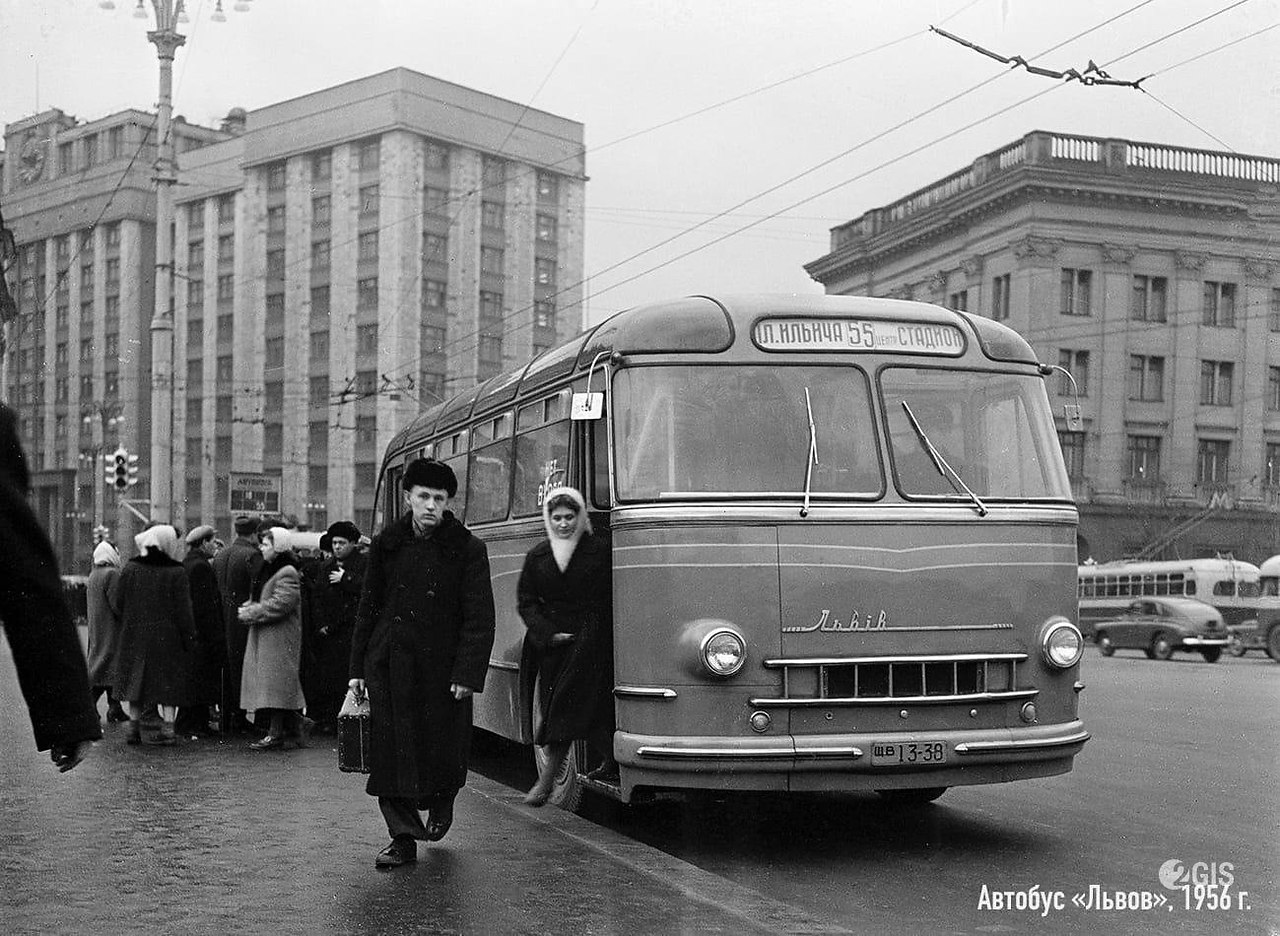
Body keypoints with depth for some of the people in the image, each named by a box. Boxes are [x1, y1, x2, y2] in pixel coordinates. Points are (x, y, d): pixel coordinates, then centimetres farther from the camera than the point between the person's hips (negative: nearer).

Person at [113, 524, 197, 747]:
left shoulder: (130, 569, -1)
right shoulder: (176, 572, -10)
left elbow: (121, 604, 5)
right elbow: (183, 610, -9)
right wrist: (189, 638, -4)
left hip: (135, 635, 2)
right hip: (167, 637, -2)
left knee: (136, 681, 11)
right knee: (168, 682, 4)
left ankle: (134, 727, 9)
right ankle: (168, 727, -1)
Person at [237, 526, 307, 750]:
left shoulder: (287, 574, -14)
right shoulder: (268, 569, 17)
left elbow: (279, 605, -23)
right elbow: (258, 599, 22)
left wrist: (250, 614, -17)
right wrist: (247, 608, 0)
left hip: (279, 638, -10)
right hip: (264, 638, 10)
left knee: (274, 682, -10)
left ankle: (275, 734, -9)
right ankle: (292, 730, 14)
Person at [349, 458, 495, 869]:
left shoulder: (468, 550, -4)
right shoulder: (386, 545, 6)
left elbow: (479, 619, -7)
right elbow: (369, 608, 11)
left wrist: (467, 675, -15)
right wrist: (359, 668, 9)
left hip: (441, 668, -2)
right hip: (390, 665, 2)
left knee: (443, 749, 8)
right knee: (391, 752, -2)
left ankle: (441, 805, 39)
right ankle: (403, 838, 6)